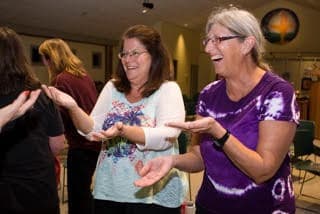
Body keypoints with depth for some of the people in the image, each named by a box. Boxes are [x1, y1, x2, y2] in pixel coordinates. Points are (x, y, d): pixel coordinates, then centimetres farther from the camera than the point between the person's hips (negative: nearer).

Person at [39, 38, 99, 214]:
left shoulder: (62, 80, -14)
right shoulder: (84, 74, 11)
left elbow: (61, 116, -14)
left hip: (81, 145, -9)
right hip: (95, 142, 9)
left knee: (77, 195, 4)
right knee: (84, 192, 21)